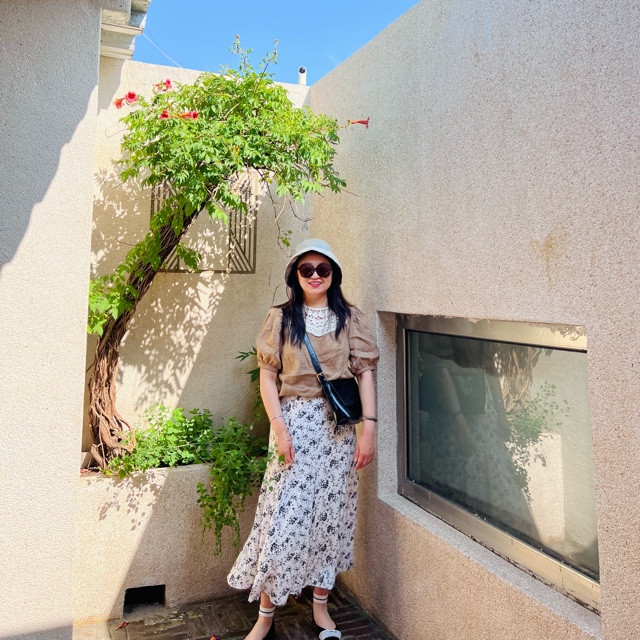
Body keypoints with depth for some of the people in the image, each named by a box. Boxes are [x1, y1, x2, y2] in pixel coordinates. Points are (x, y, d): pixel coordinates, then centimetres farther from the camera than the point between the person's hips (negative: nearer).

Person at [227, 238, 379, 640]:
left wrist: (369, 427, -8)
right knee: (284, 515, 0)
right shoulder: (280, 318, 4)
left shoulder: (350, 318, 5)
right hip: (294, 423, -1)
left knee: (331, 514, 9)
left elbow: (366, 373, 0)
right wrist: (279, 427, -9)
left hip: (338, 426, 1)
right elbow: (267, 376, 1)